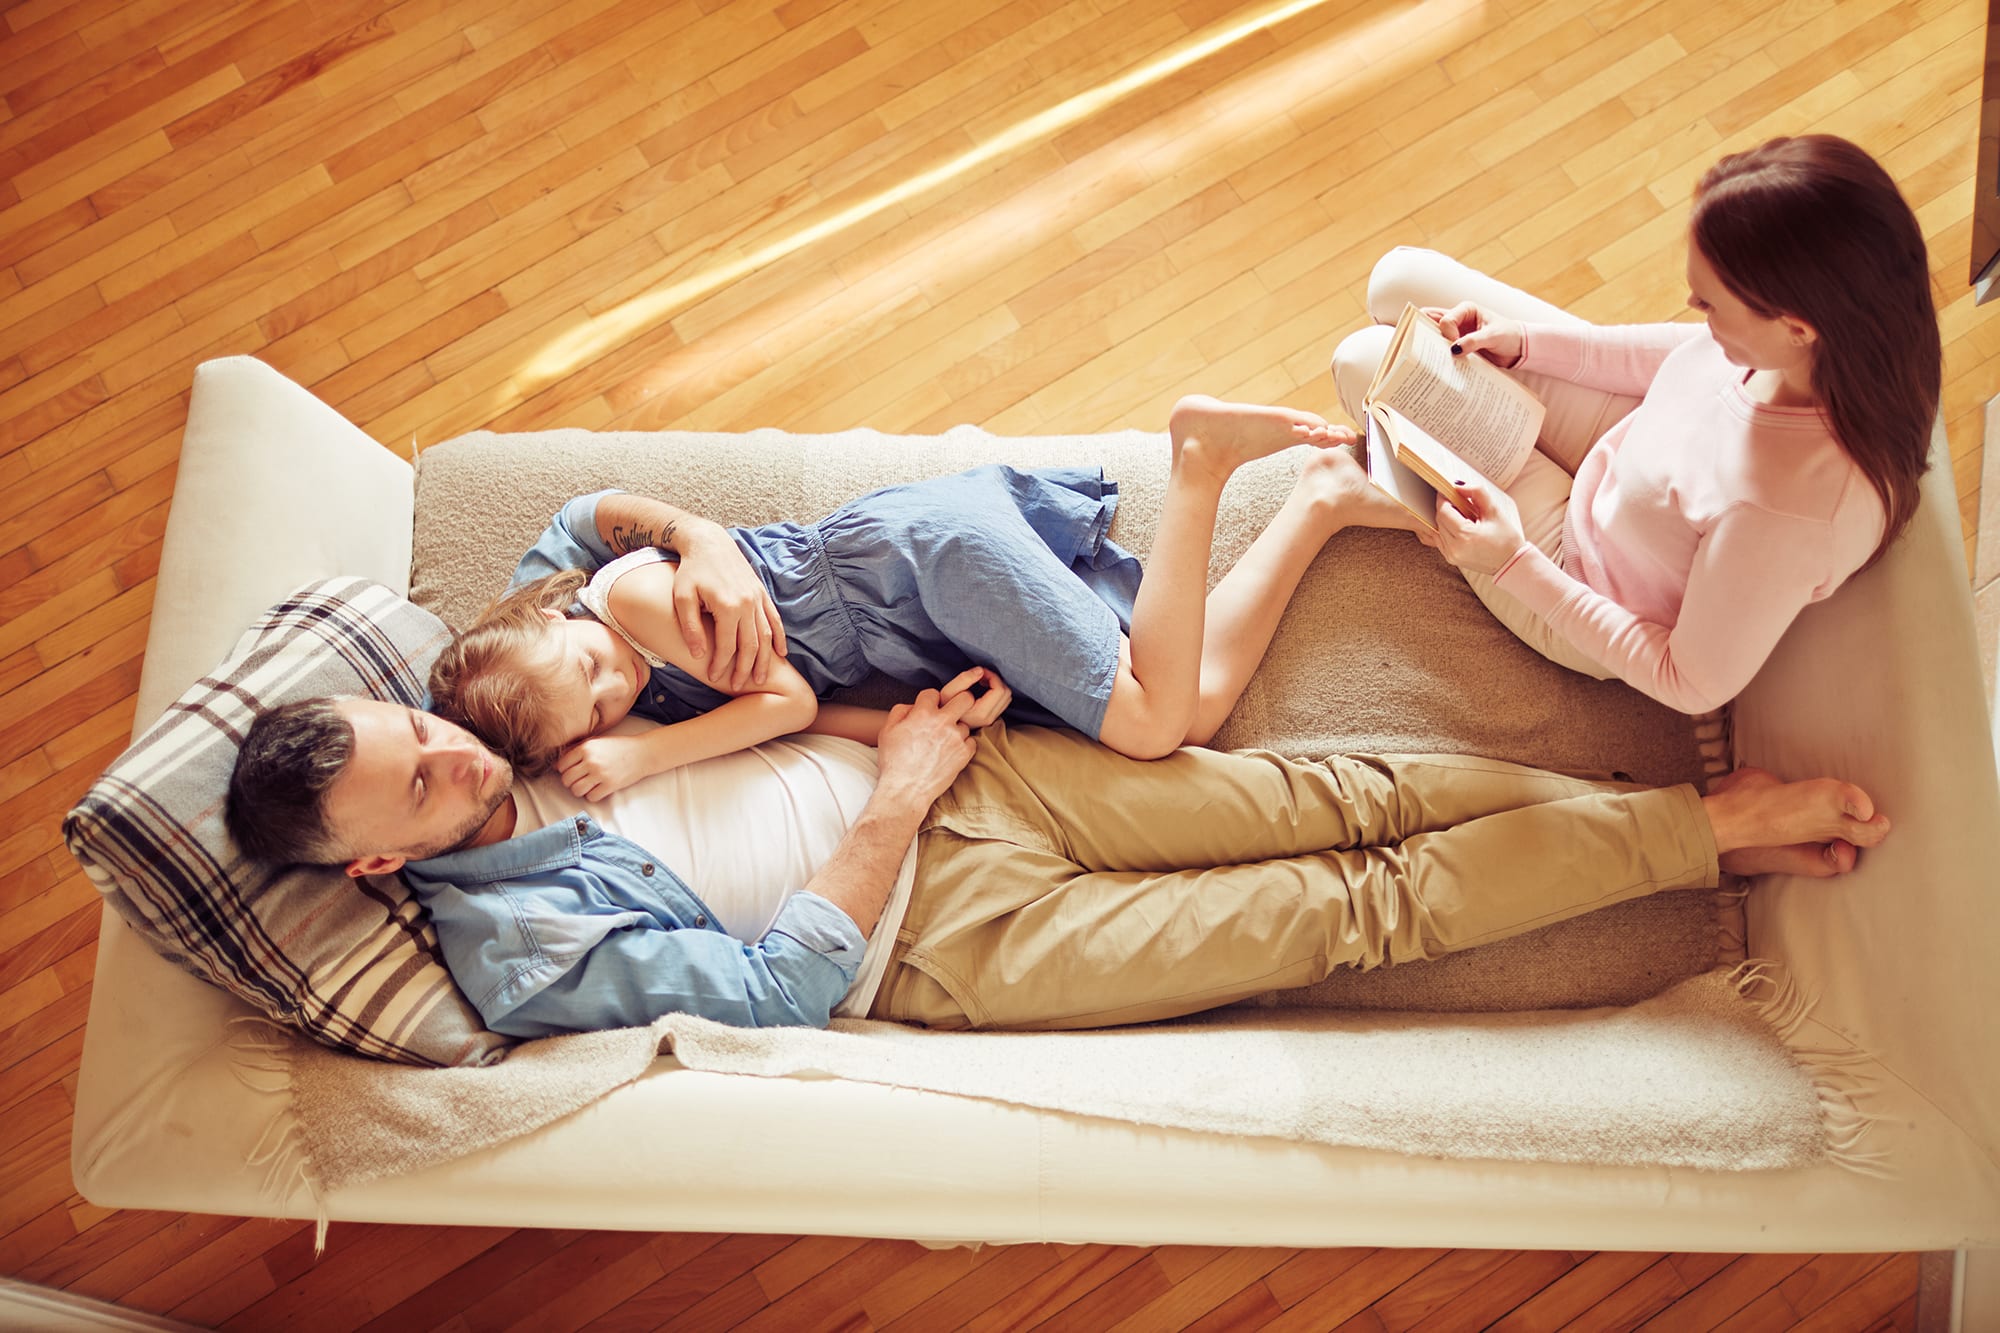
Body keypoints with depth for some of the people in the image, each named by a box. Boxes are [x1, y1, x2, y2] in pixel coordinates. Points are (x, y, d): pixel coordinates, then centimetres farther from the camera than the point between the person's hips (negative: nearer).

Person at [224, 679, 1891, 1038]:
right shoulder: (511, 948, -14)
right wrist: (893, 800, -13)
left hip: (932, 759, 6)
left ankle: (1707, 811, 4)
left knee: (1350, 798, -5)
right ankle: (1714, 834, 1)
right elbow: (782, 983, -17)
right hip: (948, 935, -6)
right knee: (1360, 908, -11)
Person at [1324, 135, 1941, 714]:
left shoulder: (1786, 516, -45)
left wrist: (1513, 565, -27)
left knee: (1365, 360, -6)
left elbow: (1695, 688, -27)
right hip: (1630, 447, 7)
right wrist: (1526, 342, -6)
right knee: (1402, 277, 8)